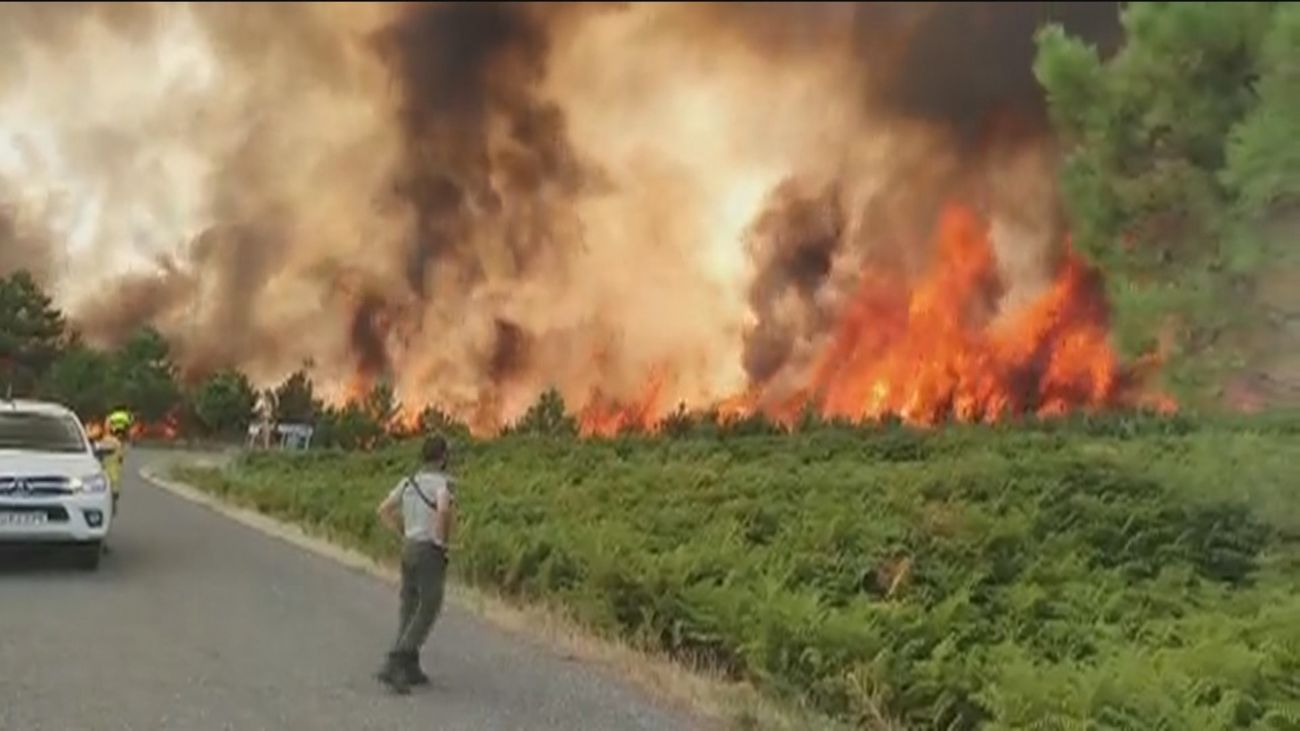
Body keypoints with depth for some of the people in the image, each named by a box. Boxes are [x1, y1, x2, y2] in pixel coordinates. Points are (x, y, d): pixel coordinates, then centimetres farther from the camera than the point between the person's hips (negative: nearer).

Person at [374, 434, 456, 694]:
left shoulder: (409, 482, 10)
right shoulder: (443, 482, -12)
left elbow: (383, 511, 11)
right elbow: (444, 509, -32)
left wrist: (405, 535, 14)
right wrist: (442, 540, -16)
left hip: (409, 549, 8)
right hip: (431, 553, -8)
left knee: (410, 609, 14)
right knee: (426, 613, -4)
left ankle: (410, 669, 14)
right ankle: (392, 665, -15)